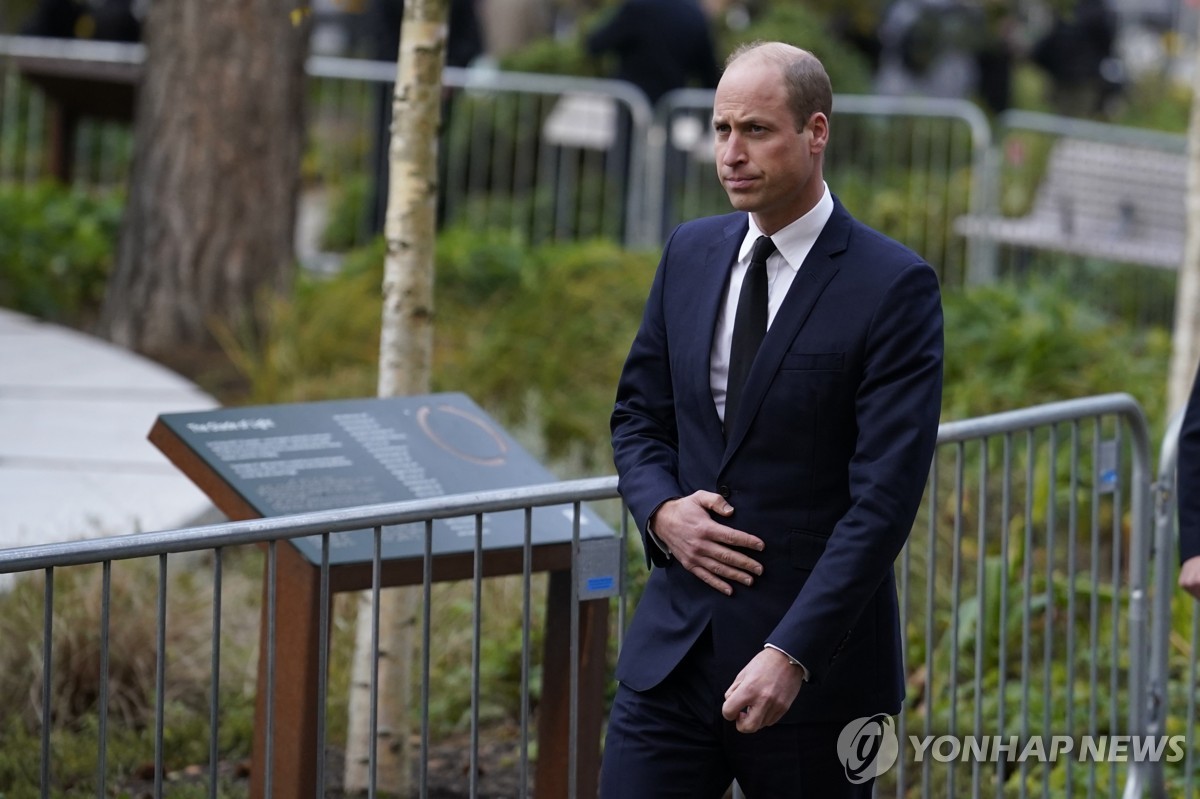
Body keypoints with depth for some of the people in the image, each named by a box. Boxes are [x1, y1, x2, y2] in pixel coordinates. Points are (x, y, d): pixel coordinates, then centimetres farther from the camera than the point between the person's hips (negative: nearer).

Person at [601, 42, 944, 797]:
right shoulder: (690, 253, 8)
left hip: (815, 663, -4)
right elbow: (639, 415, 17)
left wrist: (791, 655, -22)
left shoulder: (895, 287, -11)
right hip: (674, 647, 5)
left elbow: (884, 499, -16)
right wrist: (661, 511, -6)